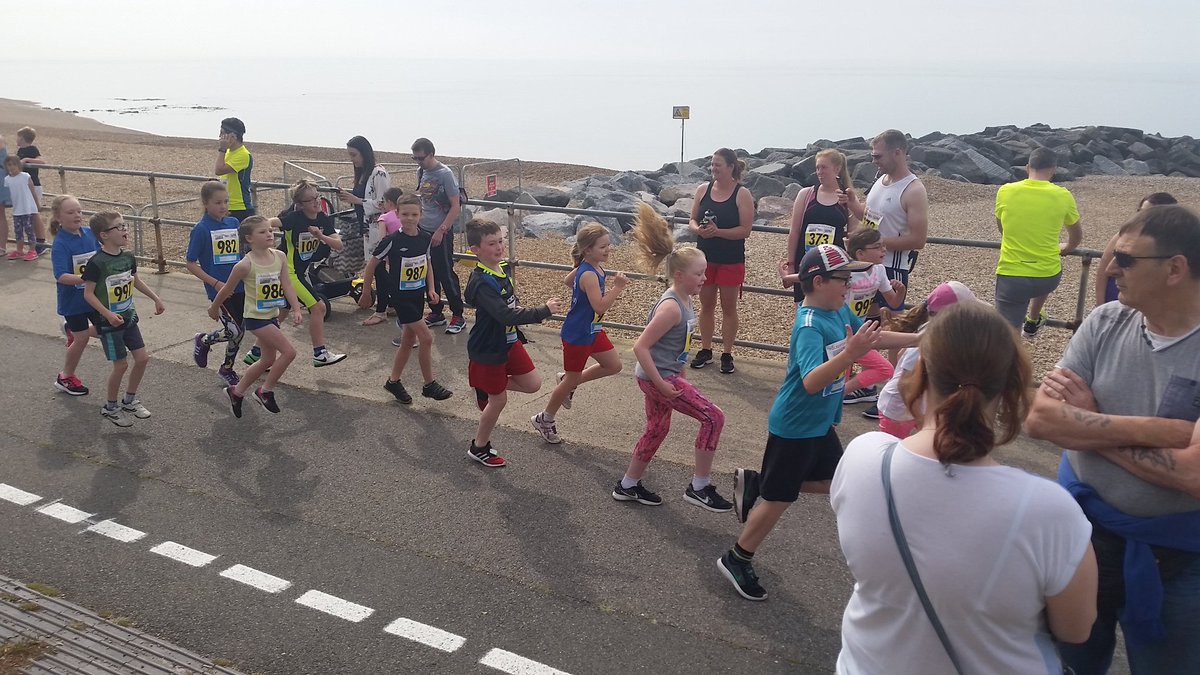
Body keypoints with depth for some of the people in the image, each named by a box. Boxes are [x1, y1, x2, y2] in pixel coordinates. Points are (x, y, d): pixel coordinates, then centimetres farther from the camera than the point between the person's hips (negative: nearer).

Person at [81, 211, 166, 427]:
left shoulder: (128, 257, 1)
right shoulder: (96, 263, -20)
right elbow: (88, 293, -17)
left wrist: (156, 298, 16)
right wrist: (108, 315, -26)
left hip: (128, 317, 7)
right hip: (108, 322, -7)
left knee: (142, 358, 6)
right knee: (121, 364, -1)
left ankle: (130, 400, 26)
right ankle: (110, 407, 19)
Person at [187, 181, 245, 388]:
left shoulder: (234, 223, 4)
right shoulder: (201, 229, -11)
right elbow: (191, 264, -9)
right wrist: (215, 283, -16)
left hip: (239, 287, 5)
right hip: (219, 289, -5)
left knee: (238, 331, 11)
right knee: (235, 332, -8)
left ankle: (227, 369, 33)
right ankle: (203, 341, 22)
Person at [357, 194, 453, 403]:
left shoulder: (425, 238, -1)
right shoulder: (392, 241, -17)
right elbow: (372, 264, -7)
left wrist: (430, 289, 3)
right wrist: (366, 294, -2)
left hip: (418, 295, 6)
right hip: (401, 296, -6)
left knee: (409, 341, 13)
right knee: (426, 338, -9)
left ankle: (393, 382, 29)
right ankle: (429, 385, 4)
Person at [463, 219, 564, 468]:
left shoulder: (503, 267, -2)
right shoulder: (482, 283, -29)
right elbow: (506, 315, -38)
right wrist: (544, 311, -37)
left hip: (509, 341, 8)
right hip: (488, 349, -8)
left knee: (533, 384, 8)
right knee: (498, 399, 7)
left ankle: (485, 388, 28)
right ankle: (479, 448, 28)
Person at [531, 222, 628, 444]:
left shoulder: (589, 268, 0)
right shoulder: (589, 275, -29)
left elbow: (568, 280, 18)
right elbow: (600, 307, -33)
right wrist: (617, 288, -32)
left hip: (593, 330, 9)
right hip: (577, 335, -9)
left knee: (614, 365, 14)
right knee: (572, 379, 7)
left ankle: (568, 382, 28)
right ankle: (545, 419, 26)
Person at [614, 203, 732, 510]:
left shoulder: (683, 301, 4)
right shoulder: (671, 307, -24)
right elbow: (640, 347, -25)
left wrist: (679, 374, 20)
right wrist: (661, 384, -22)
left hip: (667, 374, 10)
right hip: (657, 377, -10)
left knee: (657, 428, 21)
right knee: (713, 418, -8)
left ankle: (628, 486, 36)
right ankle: (699, 488, 3)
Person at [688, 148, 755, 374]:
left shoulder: (742, 194, -9)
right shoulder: (703, 189, 4)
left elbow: (745, 230, -13)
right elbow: (692, 221, 8)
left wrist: (718, 231, -24)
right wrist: (698, 229, -15)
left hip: (731, 260, -4)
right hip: (705, 257, 4)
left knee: (729, 307, 6)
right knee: (706, 304, 12)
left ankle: (727, 354, 16)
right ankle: (705, 350, 24)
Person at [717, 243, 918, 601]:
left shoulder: (840, 311, -2)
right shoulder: (809, 327, -28)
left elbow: (873, 337, 14)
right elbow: (811, 381, -41)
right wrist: (850, 353, -52)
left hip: (820, 424, 9)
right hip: (794, 427, -9)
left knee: (833, 482, 22)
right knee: (779, 500, 4)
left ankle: (755, 483, 27)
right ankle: (736, 561, 22)